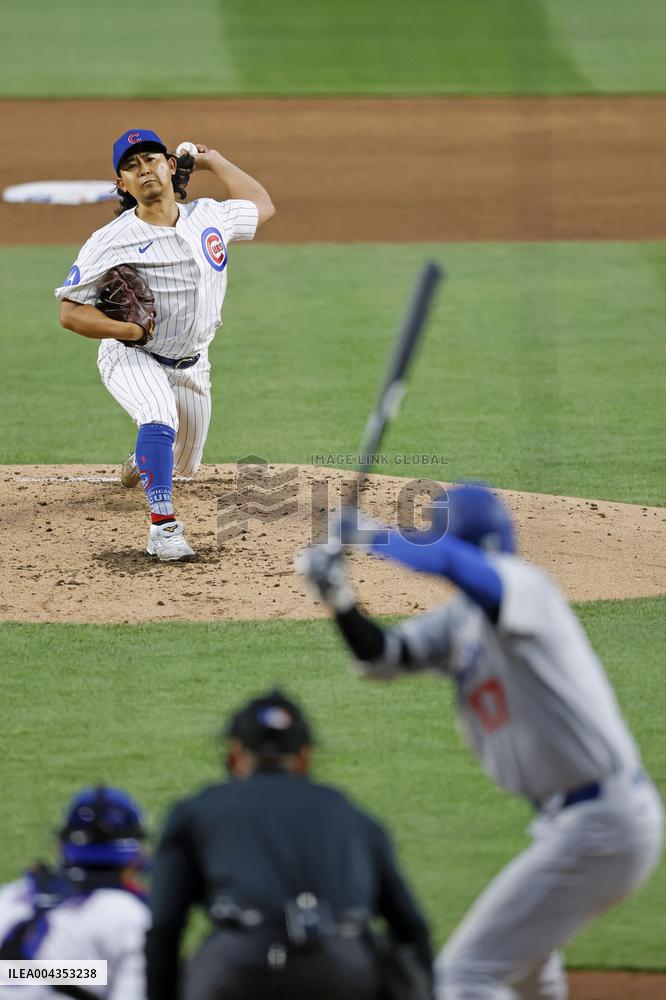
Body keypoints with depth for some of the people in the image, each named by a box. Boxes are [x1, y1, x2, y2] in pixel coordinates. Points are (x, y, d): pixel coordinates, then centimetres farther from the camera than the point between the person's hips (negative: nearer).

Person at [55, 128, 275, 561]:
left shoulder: (208, 217, -5)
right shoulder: (110, 242, -18)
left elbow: (262, 206, 15)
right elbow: (70, 311, -16)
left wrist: (213, 161, 11)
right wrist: (124, 329, -31)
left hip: (192, 365, 5)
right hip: (131, 358, -5)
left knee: (183, 463, 18)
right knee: (160, 417, -36)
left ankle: (140, 461, 55)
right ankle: (164, 527, -34)